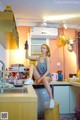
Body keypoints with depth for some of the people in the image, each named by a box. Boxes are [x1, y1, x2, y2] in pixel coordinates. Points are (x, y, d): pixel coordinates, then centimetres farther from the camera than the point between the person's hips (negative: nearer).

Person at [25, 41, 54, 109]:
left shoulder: (47, 58, -8)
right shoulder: (38, 58, 6)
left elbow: (48, 71, -14)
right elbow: (27, 57, 8)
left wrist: (41, 78, -22)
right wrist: (27, 49, -5)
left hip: (47, 76, -4)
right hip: (39, 76, 4)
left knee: (44, 79, -42)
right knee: (32, 65, -13)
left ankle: (51, 99, -38)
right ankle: (30, 79, -31)